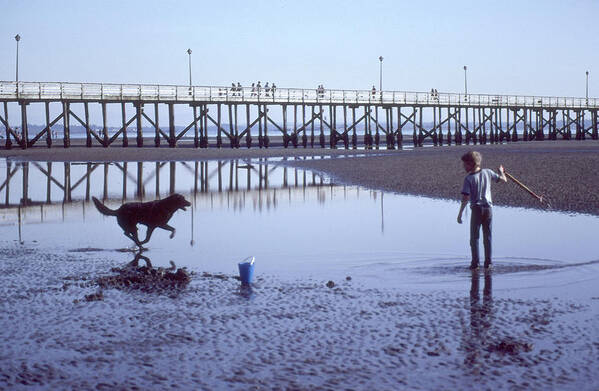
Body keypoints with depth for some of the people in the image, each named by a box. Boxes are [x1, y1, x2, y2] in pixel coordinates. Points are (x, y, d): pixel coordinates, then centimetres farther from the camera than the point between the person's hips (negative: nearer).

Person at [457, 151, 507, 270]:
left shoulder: (468, 178, -10)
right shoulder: (487, 172, 1)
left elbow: (465, 198, -14)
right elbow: (503, 180, 11)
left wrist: (460, 213, -9)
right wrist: (501, 171, 32)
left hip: (476, 209, -4)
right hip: (488, 208, 4)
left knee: (474, 237, 5)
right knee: (487, 237, 12)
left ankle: (475, 263, 0)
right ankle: (488, 262, 12)